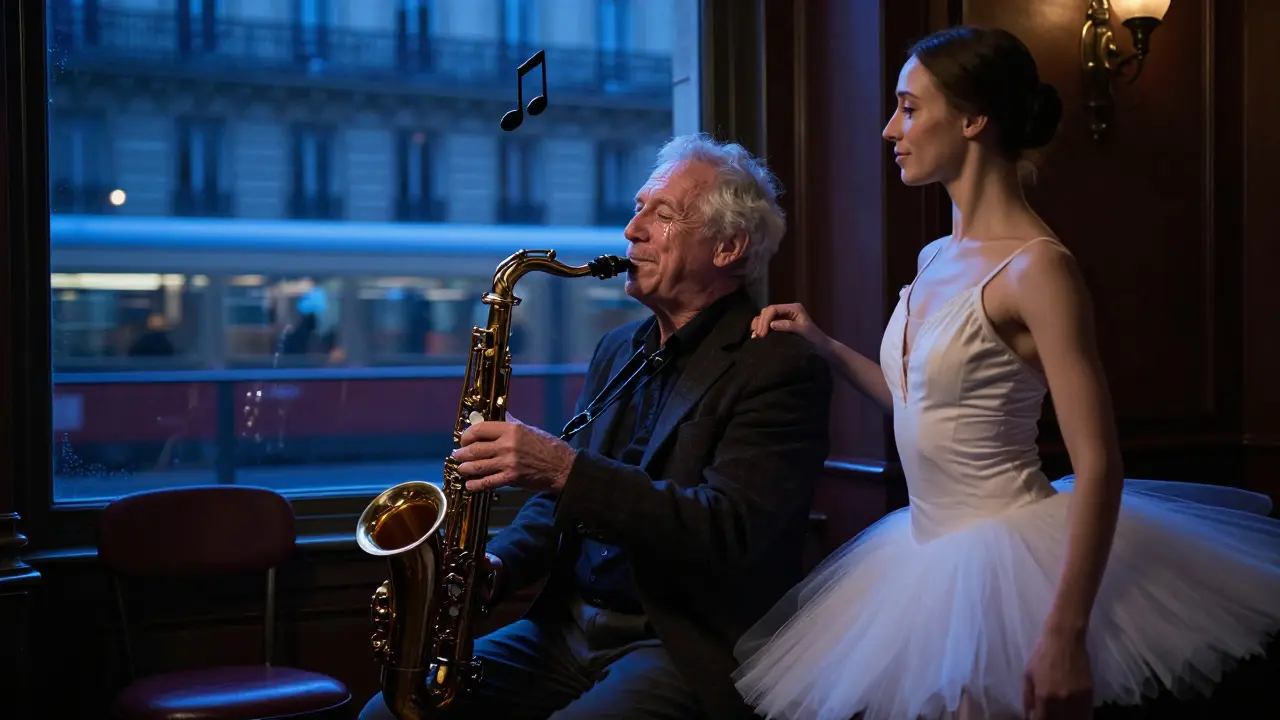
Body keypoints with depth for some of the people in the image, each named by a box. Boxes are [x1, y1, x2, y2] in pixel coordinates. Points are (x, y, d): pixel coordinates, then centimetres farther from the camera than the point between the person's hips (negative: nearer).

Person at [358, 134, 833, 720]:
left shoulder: (781, 366, -9)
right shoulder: (618, 350, 15)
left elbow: (726, 533, -21)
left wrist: (565, 468, -27)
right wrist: (496, 564, -1)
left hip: (686, 652, -7)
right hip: (569, 627, 7)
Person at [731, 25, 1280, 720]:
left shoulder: (1036, 266, -18)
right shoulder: (936, 259, 7)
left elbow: (1098, 466, -21)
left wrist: (1065, 637, -26)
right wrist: (821, 344, 14)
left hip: (1008, 556, -8)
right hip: (932, 552, 8)